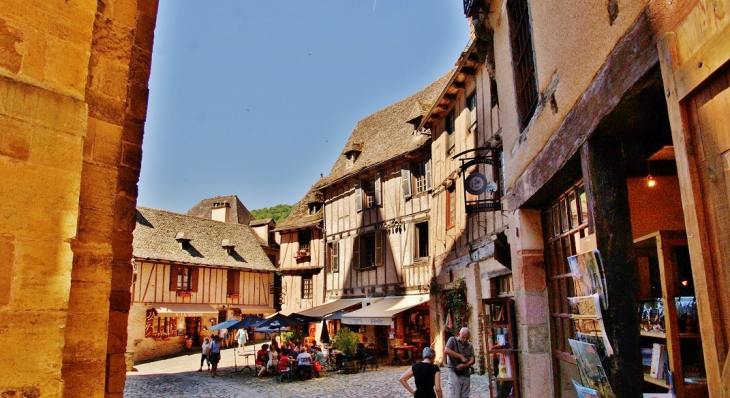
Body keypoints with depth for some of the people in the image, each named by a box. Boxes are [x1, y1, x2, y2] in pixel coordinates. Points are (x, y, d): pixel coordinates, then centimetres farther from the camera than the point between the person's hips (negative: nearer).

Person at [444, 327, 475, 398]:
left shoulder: (470, 346, 11)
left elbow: (472, 360, 6)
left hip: (466, 374, 5)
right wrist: (461, 356, -18)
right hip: (454, 373, -5)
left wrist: (464, 366, -15)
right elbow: (446, 351, -19)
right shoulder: (453, 340, -2)